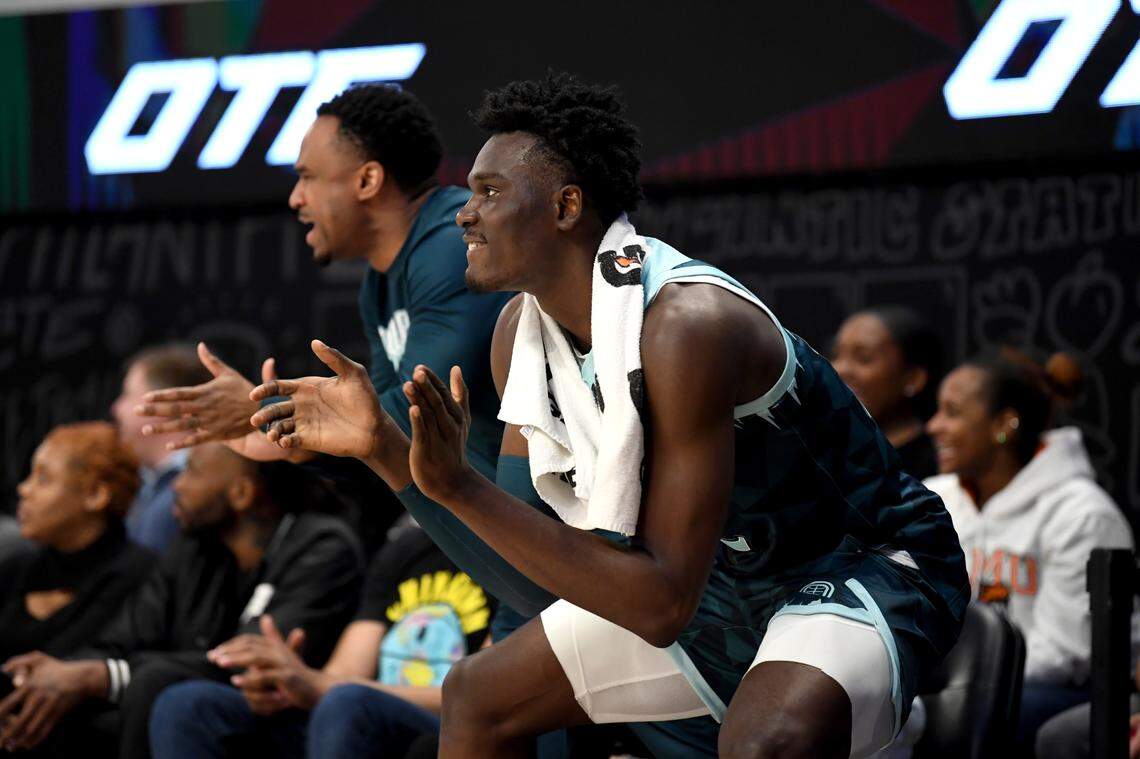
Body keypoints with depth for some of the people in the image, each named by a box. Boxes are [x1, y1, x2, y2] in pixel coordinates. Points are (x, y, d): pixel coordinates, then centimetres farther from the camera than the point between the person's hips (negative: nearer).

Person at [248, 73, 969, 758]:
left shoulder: (687, 325, -31)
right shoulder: (523, 331, -4)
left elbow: (663, 604, -32)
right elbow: (528, 544, 4)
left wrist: (458, 487, -34)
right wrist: (384, 447, -10)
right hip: (726, 579, 9)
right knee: (478, 693, 12)